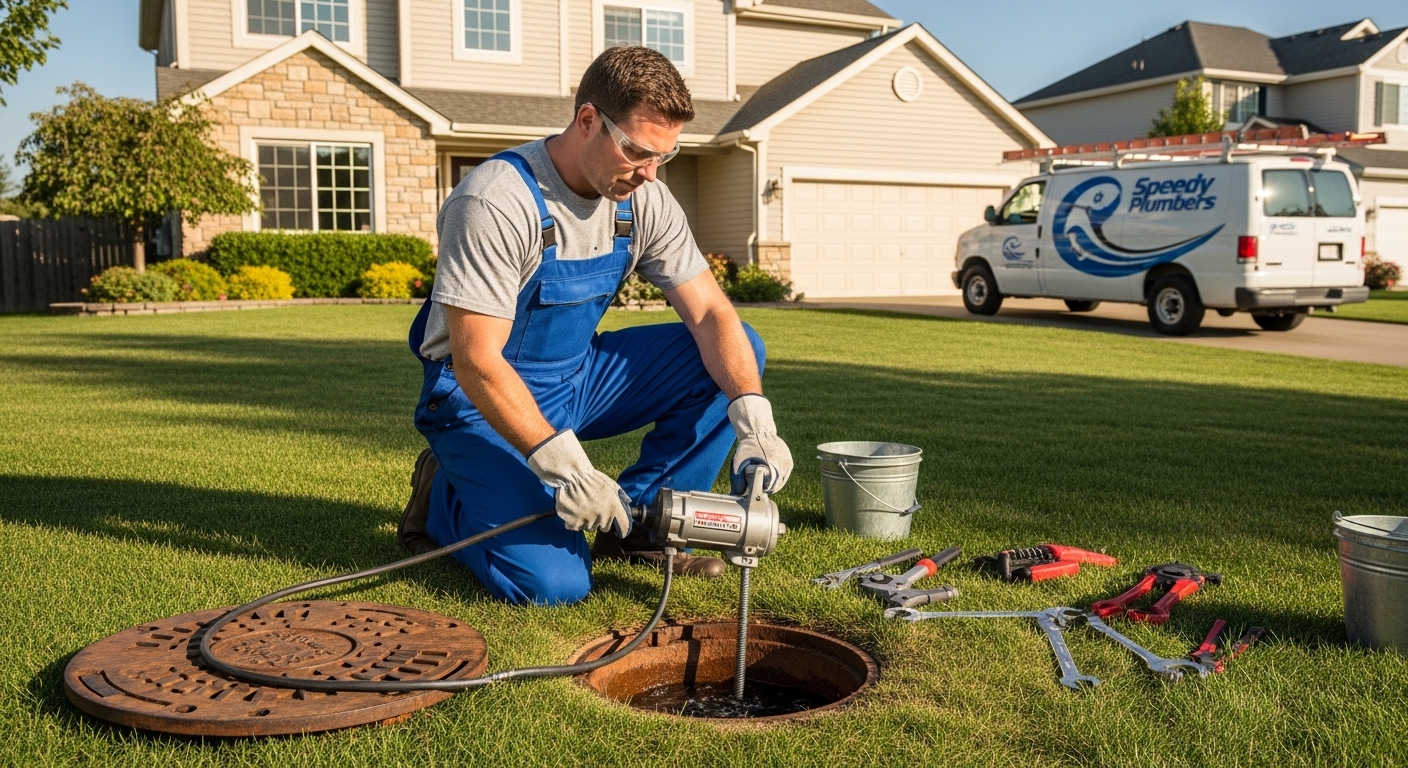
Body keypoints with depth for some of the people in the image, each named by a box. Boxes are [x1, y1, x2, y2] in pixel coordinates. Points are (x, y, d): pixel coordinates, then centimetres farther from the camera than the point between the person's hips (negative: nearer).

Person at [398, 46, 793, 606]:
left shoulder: (644, 200, -6)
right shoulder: (496, 203, -26)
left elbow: (712, 315, -8)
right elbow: (476, 362, -28)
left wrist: (753, 419, -25)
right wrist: (563, 464, -37)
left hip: (578, 381, 7)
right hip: (485, 399, -6)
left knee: (737, 354, -8)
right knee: (554, 581, -23)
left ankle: (637, 521, -1)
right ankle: (446, 497, 7)